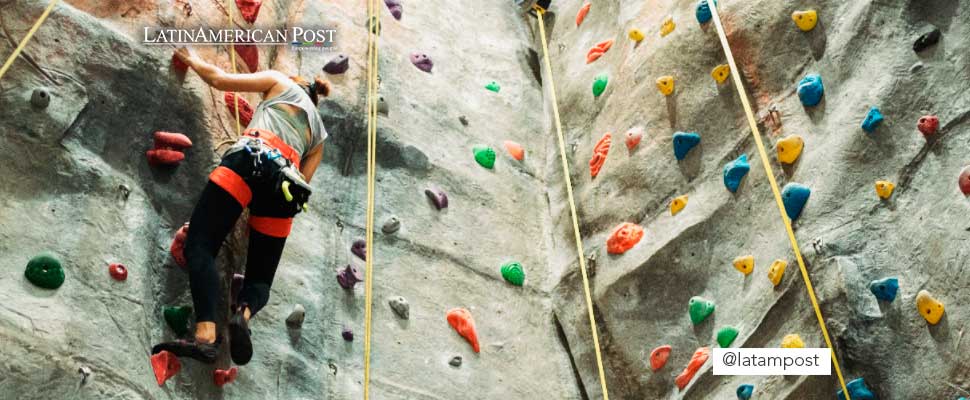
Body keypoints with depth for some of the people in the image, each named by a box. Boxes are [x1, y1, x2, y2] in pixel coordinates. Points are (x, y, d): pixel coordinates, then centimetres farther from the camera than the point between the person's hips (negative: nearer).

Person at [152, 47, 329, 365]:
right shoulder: (319, 134, 36)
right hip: (287, 180, 4)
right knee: (261, 278, 8)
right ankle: (243, 314, -28)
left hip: (251, 158, -4)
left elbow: (219, 79, 21)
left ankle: (206, 334, -32)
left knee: (200, 246, -11)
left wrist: (192, 60, 39)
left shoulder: (281, 82, 27)